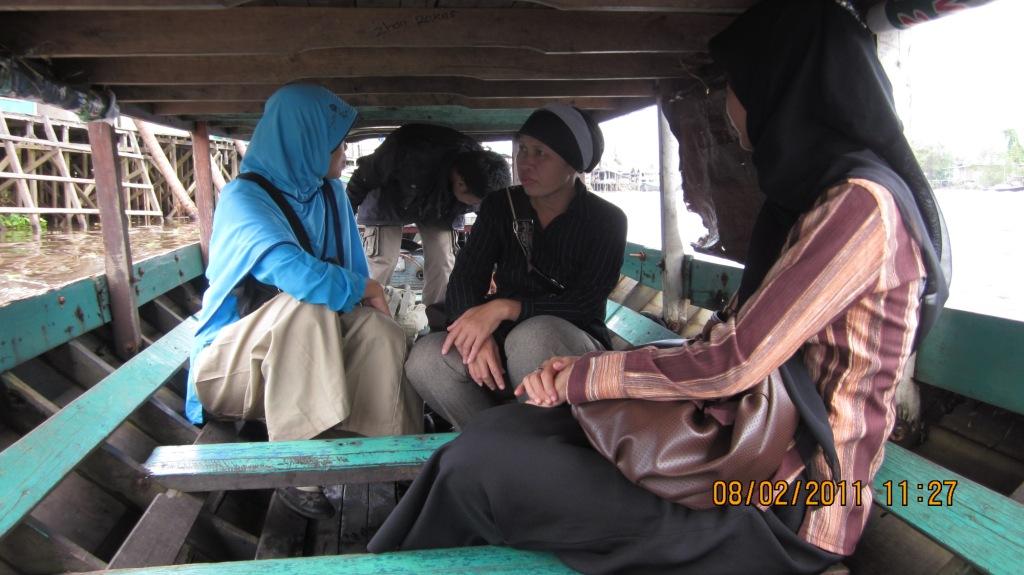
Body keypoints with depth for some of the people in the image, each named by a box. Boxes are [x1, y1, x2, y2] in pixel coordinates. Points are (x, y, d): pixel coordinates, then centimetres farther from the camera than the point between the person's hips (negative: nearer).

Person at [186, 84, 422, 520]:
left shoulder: (330, 194, 4)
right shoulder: (243, 197, -18)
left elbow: (354, 272, 8)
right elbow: (295, 273, -35)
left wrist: (367, 301, -13)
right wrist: (364, 288, -20)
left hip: (302, 357, 5)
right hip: (231, 362, -5)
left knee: (378, 330, -25)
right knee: (305, 303, -36)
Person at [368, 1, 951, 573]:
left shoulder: (863, 203, -17)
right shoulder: (815, 192, 14)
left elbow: (735, 361, -22)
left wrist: (577, 376, -10)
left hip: (784, 509, -8)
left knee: (475, 468, -16)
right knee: (490, 434, -3)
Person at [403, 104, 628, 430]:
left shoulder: (606, 221, -5)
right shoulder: (500, 207, 4)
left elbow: (584, 306, -15)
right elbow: (464, 279, -5)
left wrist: (504, 308, -29)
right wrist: (477, 335, -27)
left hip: (576, 346, -3)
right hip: (503, 342, 3)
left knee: (534, 335, -38)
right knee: (426, 358, -26)